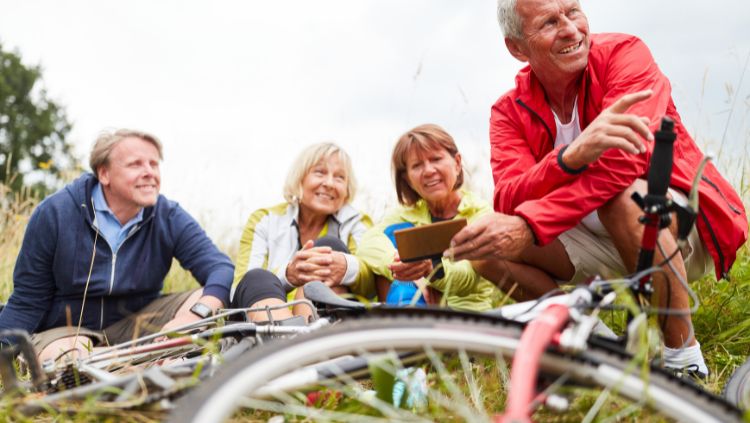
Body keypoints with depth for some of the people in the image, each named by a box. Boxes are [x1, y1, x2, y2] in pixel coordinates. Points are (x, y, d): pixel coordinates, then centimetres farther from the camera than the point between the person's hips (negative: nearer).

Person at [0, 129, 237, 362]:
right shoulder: (54, 213, -12)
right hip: (65, 329, -3)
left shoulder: (169, 218, -8)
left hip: (136, 325, 3)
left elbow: (221, 267, -20)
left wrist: (197, 314, -41)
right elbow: (26, 301, -6)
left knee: (207, 299, -21)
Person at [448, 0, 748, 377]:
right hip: (600, 243, 4)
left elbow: (622, 162, -31)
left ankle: (682, 355, -19)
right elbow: (508, 202, -23)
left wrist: (529, 225, -41)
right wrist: (571, 156, -44)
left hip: (682, 223, -4)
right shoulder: (510, 112, -5)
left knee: (622, 196, -36)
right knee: (491, 248, -16)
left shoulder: (624, 53, -15)